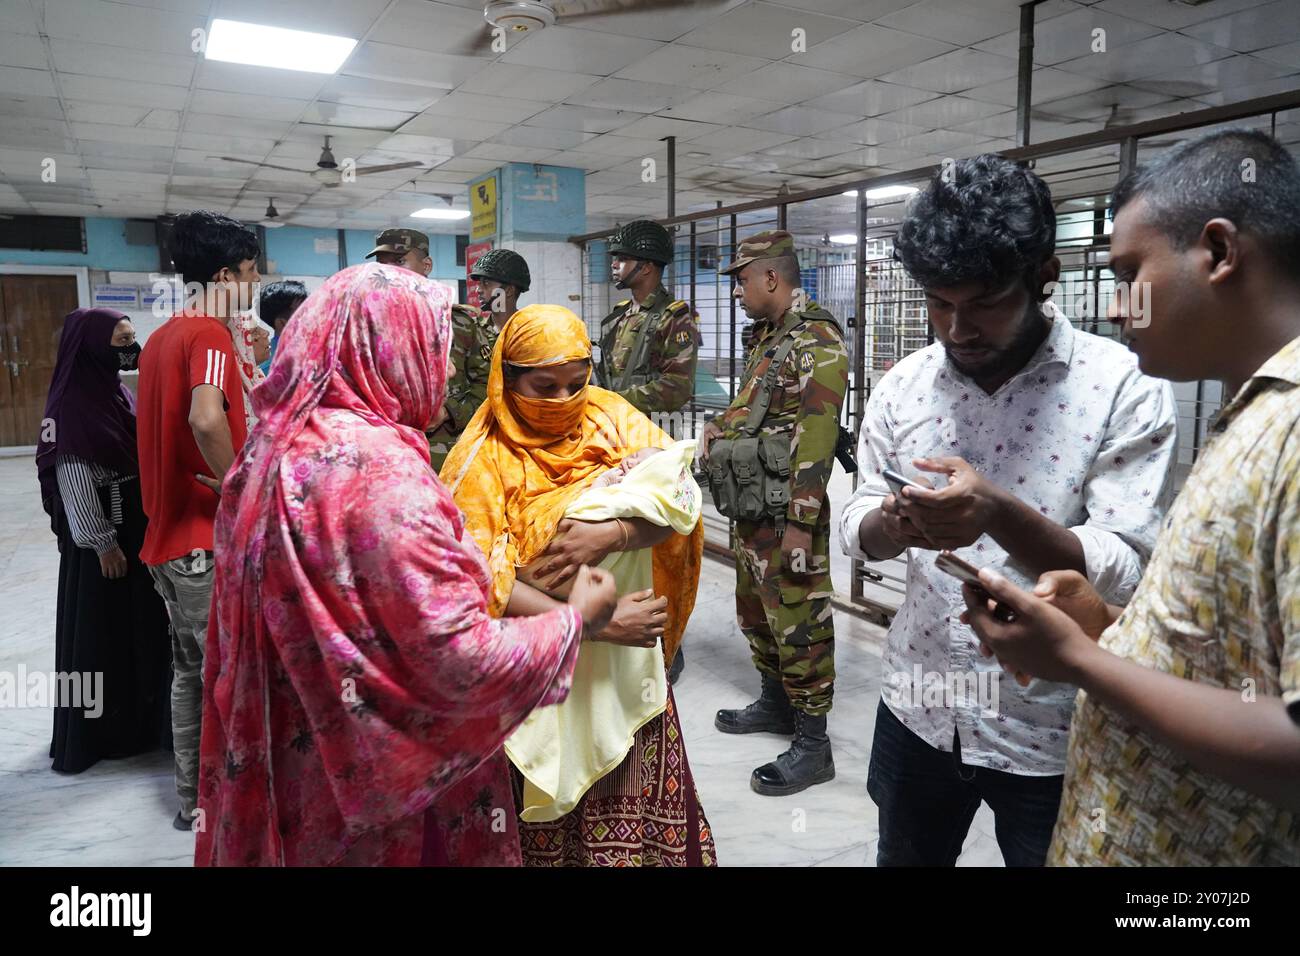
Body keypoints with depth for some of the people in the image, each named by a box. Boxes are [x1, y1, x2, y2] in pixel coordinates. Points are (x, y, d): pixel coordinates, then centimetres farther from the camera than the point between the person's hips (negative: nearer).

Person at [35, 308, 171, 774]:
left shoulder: (119, 392, 8)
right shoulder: (70, 403, -15)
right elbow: (73, 480, -17)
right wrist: (102, 542, -17)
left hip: (138, 528, 8)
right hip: (100, 535, -8)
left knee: (142, 622, 15)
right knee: (99, 627, 4)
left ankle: (138, 717, 30)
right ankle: (94, 734, 19)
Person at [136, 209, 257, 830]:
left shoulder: (161, 337, 13)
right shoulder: (210, 333, -15)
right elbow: (207, 420, -34)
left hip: (170, 532, 9)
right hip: (209, 539, -9)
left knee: (191, 669, 17)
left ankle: (192, 796, 29)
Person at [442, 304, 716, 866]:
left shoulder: (613, 419, 0)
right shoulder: (482, 461, -12)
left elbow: (681, 499, -8)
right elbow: (484, 587, -19)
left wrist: (609, 534, -25)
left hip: (625, 670, 4)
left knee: (636, 811, 15)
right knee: (549, 826, 12)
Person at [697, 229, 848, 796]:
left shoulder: (817, 341, -15)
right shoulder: (765, 334, 14)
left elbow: (817, 437, -21)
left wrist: (800, 524, -23)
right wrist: (720, 427, 8)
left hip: (787, 512, -10)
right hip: (750, 506, 10)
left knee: (798, 621, -2)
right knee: (755, 611, 20)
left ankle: (812, 744, 9)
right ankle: (776, 702, 38)